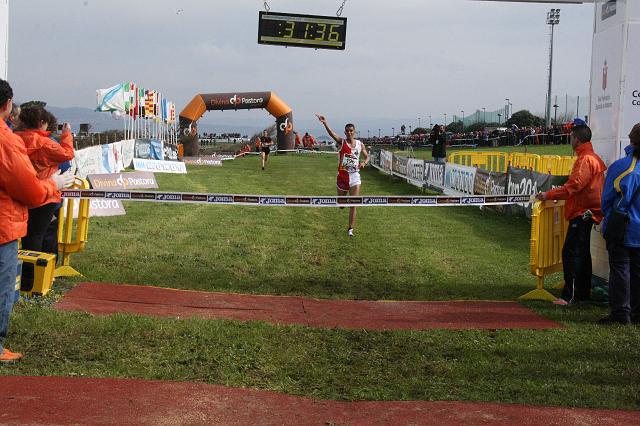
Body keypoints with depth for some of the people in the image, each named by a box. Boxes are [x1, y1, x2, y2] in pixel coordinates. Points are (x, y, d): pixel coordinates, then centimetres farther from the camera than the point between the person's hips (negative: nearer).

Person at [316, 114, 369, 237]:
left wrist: (364, 163, -8)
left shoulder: (360, 144, 4)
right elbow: (332, 134, -23)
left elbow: (367, 157, 17)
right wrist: (325, 123, -42)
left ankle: (350, 229, -1)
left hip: (355, 176, 1)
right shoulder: (341, 142, -4)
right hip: (342, 175, -1)